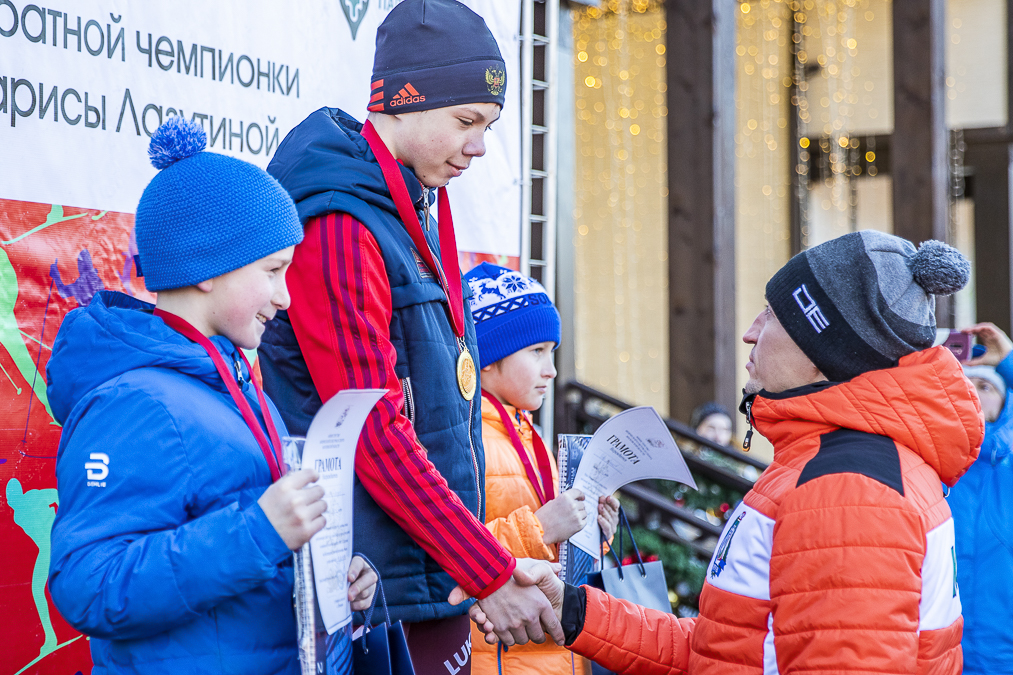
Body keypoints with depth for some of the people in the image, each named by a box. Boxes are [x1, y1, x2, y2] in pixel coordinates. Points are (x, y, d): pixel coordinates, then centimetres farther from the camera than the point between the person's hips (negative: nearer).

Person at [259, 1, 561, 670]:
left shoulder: (419, 215, 13)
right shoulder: (337, 229, -17)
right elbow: (376, 436, -21)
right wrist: (493, 575, -19)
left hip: (440, 587, 9)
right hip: (381, 603, -9)